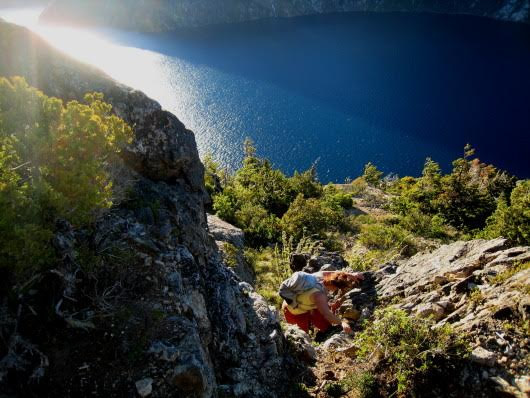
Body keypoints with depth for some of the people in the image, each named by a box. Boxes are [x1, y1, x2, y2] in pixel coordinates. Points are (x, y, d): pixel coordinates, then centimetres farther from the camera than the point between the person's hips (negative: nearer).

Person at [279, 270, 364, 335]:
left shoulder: (322, 275, -20)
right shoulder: (318, 294, -41)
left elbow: (337, 274, -1)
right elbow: (326, 314, -47)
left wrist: (351, 275, -6)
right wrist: (341, 323, -52)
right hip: (294, 311, -8)